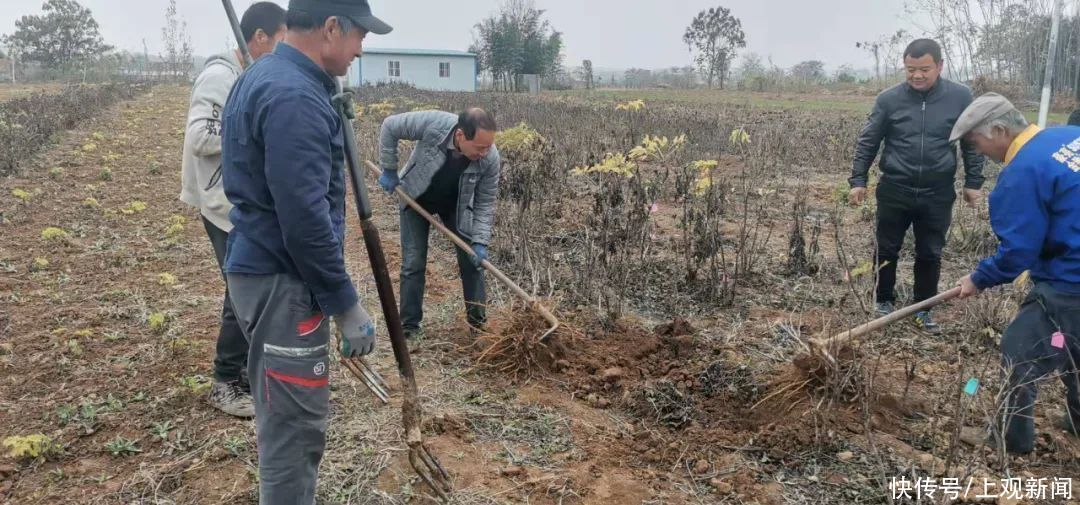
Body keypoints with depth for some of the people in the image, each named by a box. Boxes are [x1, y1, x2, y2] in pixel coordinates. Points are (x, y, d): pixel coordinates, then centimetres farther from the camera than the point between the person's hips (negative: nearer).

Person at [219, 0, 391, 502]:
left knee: (286, 419, 22)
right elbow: (305, 218, -25)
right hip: (283, 282, -10)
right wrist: (346, 304, -18)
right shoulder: (295, 98, -22)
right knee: (294, 427, 1)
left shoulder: (263, 76, 12)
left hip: (261, 269, 10)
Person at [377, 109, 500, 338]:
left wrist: (480, 242, -25)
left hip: (456, 204, 2)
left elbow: (485, 203, -18)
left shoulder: (491, 159, -31)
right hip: (417, 199, -1)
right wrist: (389, 170, -16)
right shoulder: (432, 124, -38)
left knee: (472, 260, 0)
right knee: (413, 263, -2)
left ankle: (478, 321, 14)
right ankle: (409, 326, 10)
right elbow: (390, 126, -21)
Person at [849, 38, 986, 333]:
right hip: (894, 191, 0)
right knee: (887, 251, 10)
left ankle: (923, 310, 24)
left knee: (930, 255, 9)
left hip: (938, 194, 1)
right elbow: (868, 141, 1)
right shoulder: (889, 99, -6)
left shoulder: (960, 97, -4)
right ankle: (885, 302, 27)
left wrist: (973, 182, 4)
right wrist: (858, 180, -2)